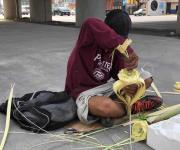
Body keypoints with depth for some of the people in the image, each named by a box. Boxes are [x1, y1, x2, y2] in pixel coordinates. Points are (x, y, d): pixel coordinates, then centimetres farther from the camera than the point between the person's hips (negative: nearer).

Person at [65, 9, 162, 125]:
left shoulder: (117, 49, 0)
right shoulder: (89, 38, -19)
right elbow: (91, 24, -43)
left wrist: (128, 85, -27)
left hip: (105, 87, 7)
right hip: (84, 91, -6)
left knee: (147, 78, 5)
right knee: (106, 106, -41)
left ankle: (117, 103, -11)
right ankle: (131, 106, -7)